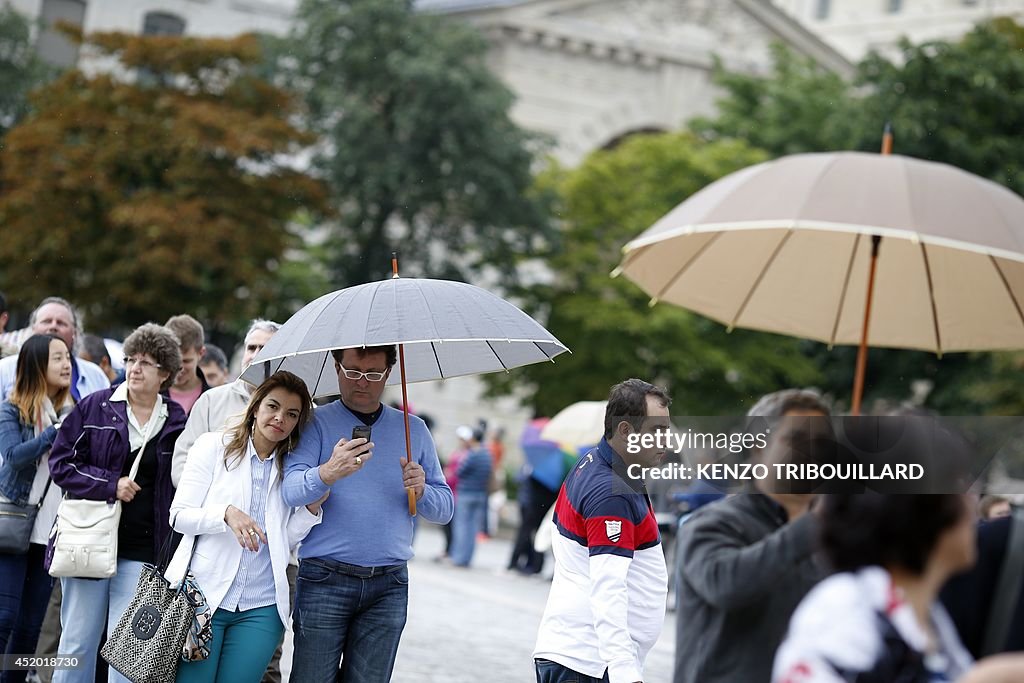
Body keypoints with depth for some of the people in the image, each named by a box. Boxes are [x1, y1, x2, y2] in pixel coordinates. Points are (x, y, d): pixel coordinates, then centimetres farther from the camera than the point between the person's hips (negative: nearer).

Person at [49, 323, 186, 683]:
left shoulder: (177, 422, 5)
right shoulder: (95, 407, 2)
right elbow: (61, 462, 0)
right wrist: (110, 484, -13)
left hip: (142, 551, 0)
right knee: (77, 643, 5)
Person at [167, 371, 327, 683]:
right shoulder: (214, 446, 3)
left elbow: (285, 541, 10)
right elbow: (179, 516, -3)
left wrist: (312, 507, -5)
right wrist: (226, 513, -19)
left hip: (260, 609, 2)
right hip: (203, 595, -2)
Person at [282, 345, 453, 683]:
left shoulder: (413, 429, 13)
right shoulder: (317, 423, 2)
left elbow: (444, 509, 14)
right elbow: (289, 490, -14)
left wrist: (421, 490, -8)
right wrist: (328, 473, -34)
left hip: (389, 588, 3)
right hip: (325, 581, -3)